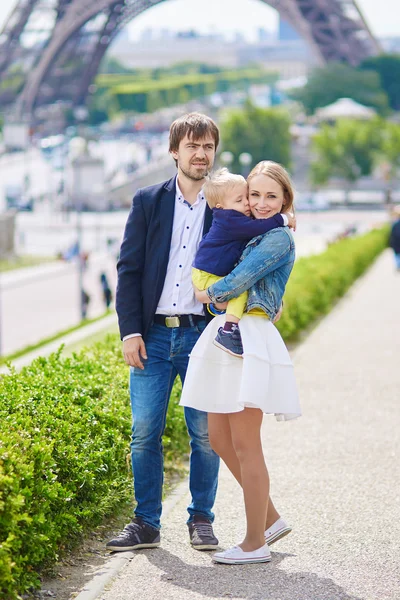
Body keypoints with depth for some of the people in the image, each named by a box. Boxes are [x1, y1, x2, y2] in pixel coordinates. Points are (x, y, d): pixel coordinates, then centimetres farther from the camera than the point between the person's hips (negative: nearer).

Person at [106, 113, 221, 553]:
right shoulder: (148, 202, 7)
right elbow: (129, 269, 4)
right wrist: (130, 330, -4)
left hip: (202, 334, -1)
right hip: (153, 335, 1)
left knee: (206, 432, 1)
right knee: (144, 432, 1)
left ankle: (201, 520, 16)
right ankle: (146, 524, 12)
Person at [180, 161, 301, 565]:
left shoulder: (279, 237, -7)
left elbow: (243, 277, -18)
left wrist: (210, 294, -1)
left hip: (251, 340, -9)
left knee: (244, 444, -5)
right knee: (220, 439, 11)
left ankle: (256, 544, 4)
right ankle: (270, 520, 23)